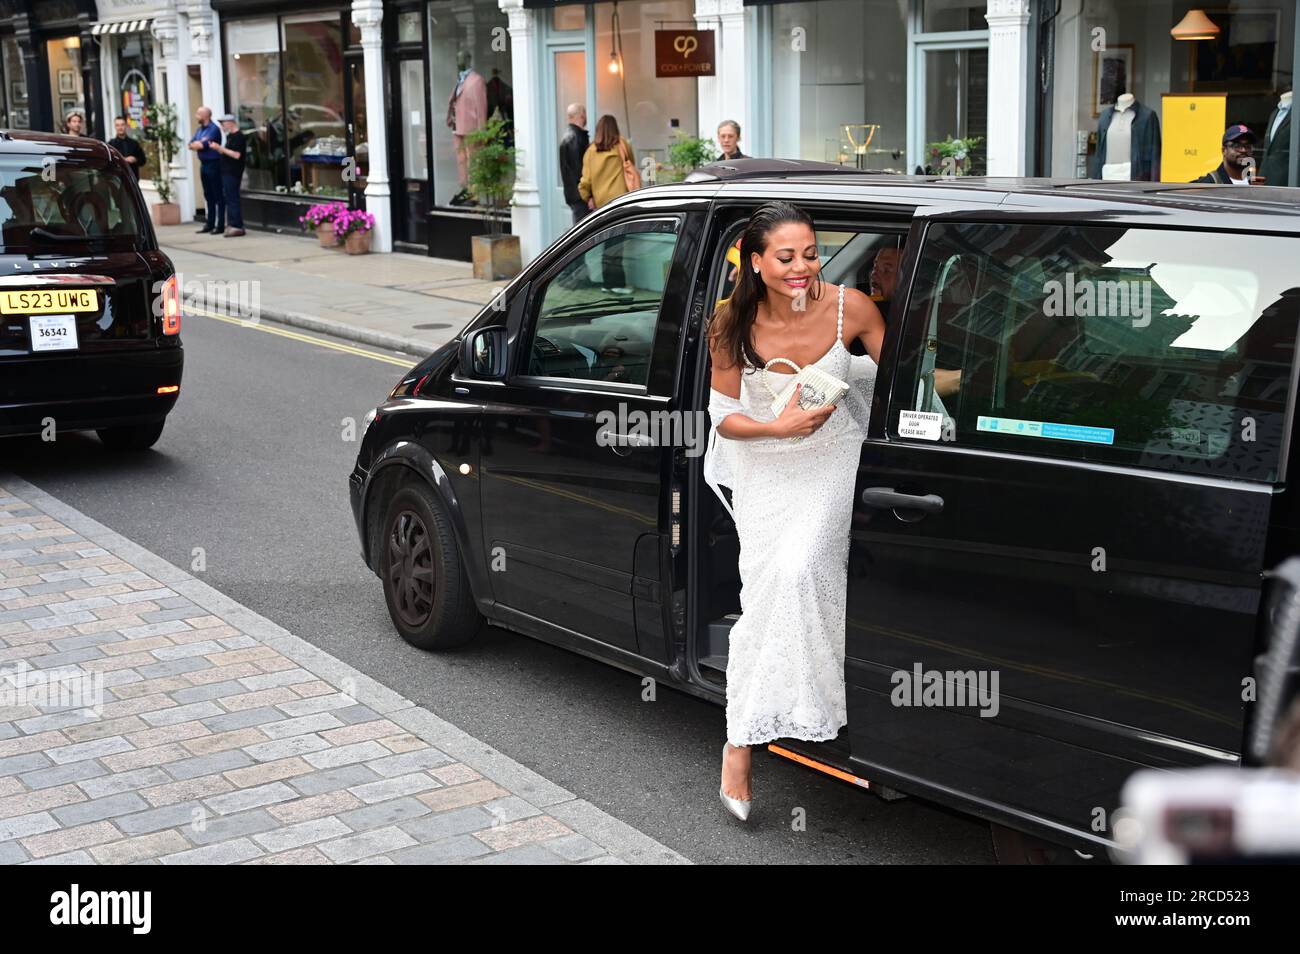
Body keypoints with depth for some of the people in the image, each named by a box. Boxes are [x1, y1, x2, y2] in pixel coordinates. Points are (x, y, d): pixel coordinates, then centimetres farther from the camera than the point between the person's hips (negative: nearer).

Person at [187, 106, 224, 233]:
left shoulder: (213, 129, -12)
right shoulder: (199, 130, 15)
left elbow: (202, 145, -18)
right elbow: (191, 144, 9)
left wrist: (197, 144, 2)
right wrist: (200, 143, -8)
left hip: (213, 164, -8)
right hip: (204, 164, 8)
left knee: (217, 196, -5)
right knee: (208, 196, 12)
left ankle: (220, 225, -4)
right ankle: (209, 223, 17)